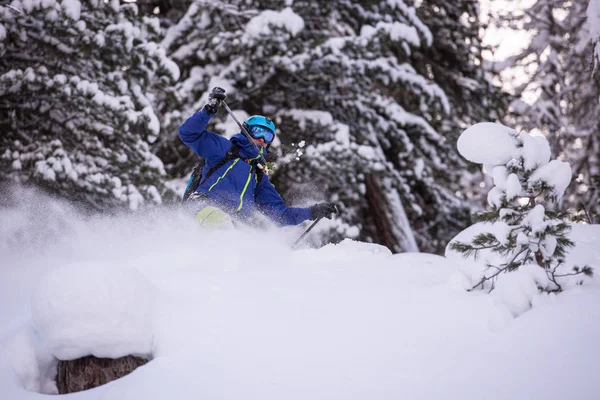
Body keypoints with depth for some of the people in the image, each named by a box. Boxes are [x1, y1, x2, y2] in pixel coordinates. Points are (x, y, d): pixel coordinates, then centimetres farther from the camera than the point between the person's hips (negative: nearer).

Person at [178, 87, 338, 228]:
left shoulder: (260, 177, 34)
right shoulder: (224, 148, 20)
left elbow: (280, 214, 31)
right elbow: (188, 133, 10)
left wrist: (313, 212, 20)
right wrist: (209, 110, -4)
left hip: (233, 225, 5)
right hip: (205, 206, -5)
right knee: (219, 218, -41)